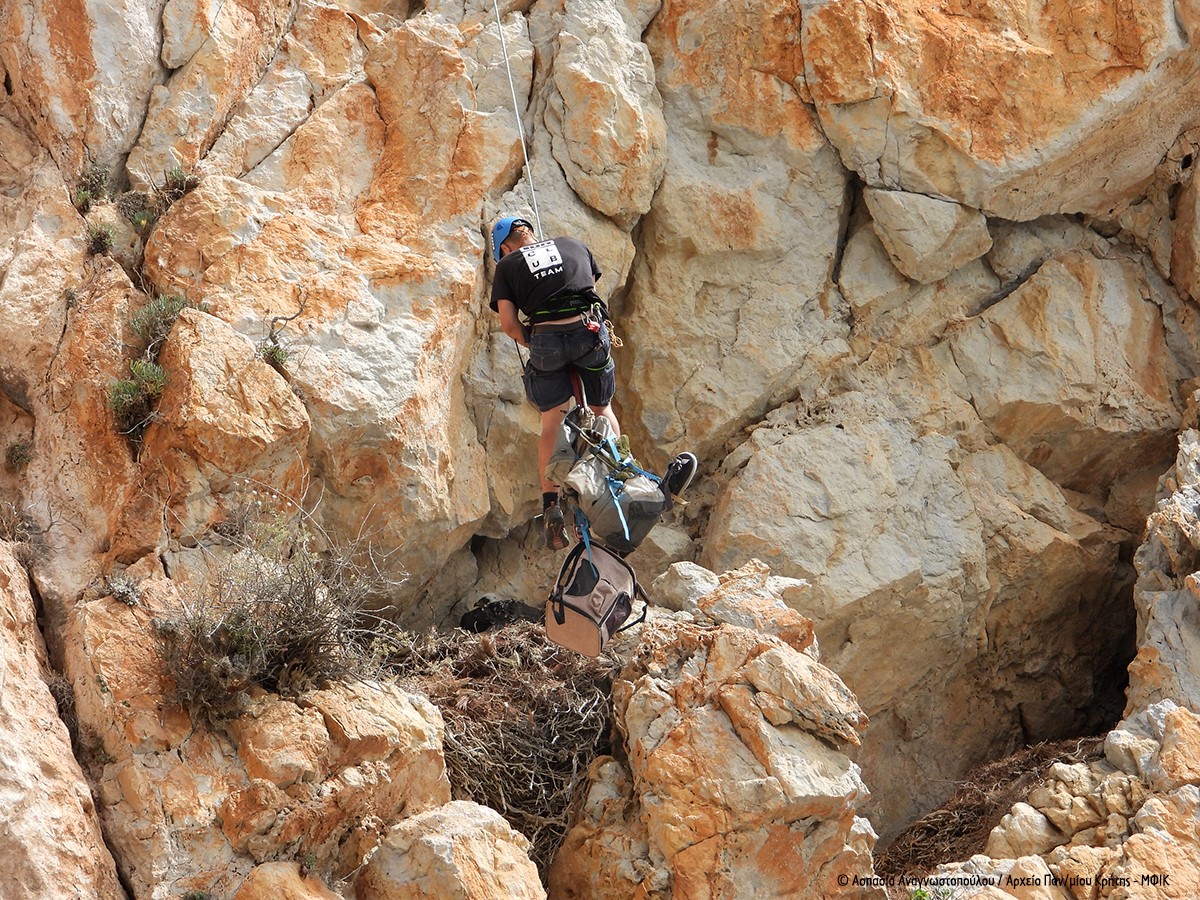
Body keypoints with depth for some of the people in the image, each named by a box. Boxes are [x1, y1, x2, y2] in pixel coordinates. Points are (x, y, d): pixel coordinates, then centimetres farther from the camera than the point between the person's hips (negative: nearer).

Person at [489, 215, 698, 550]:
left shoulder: (507, 266, 15)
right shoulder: (573, 245, 24)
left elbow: (509, 324, 6)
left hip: (545, 339, -2)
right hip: (589, 331, 2)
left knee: (552, 423, 10)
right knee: (602, 409, 21)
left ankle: (551, 504, 2)